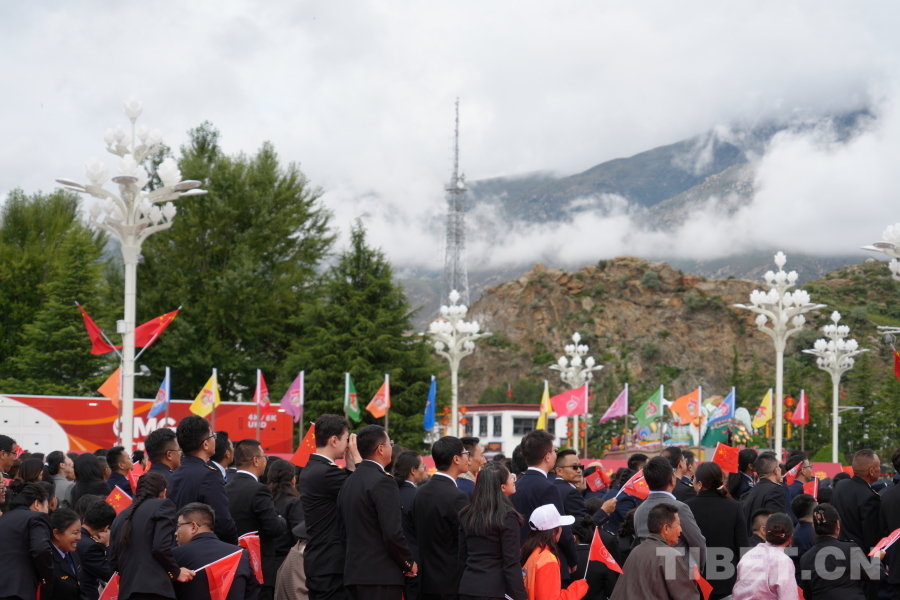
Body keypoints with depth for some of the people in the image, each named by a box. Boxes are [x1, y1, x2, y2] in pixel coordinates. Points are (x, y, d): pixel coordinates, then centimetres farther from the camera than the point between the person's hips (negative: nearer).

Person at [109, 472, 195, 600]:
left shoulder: (121, 516, 21)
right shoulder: (163, 505, 3)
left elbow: (113, 562, 17)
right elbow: (161, 547, -10)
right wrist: (176, 572, 4)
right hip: (154, 589, -7)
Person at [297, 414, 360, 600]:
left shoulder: (309, 470, 13)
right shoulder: (327, 472, -18)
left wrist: (350, 465, 9)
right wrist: (356, 457, -6)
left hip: (316, 562, 10)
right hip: (332, 564, -10)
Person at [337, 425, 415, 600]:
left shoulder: (348, 482, 13)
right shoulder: (382, 482, -13)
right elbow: (392, 533, -18)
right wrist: (409, 564, -3)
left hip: (354, 572, 8)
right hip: (381, 576, -8)